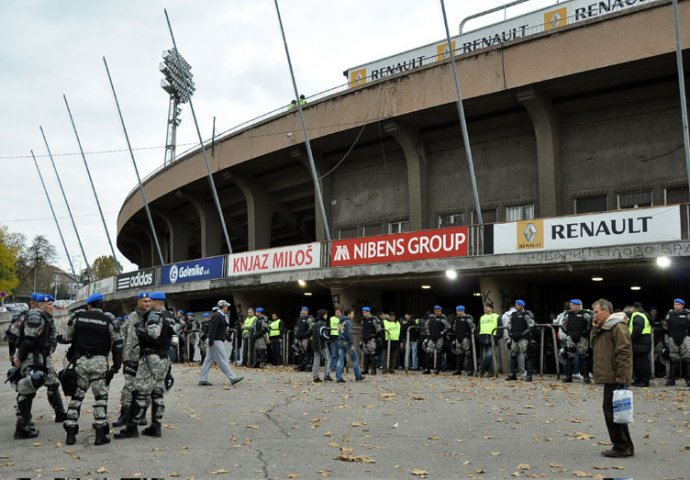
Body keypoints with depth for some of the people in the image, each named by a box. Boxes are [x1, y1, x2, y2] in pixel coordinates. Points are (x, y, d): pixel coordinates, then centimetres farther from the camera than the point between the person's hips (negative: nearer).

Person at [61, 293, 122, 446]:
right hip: (99, 362, -2)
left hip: (80, 360, 2)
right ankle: (101, 434, 1)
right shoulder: (108, 320, 0)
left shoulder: (78, 317, 4)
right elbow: (117, 345, -2)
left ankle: (70, 433, 10)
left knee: (76, 396, 11)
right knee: (101, 397, 5)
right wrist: (116, 366, 3)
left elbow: (66, 338, 10)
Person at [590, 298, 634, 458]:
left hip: (615, 378, -10)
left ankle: (621, 447, 1)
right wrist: (595, 329, 5)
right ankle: (625, 447, 21)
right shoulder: (604, 328, 17)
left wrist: (621, 376, -21)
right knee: (614, 411, 14)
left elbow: (624, 352, -20)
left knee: (611, 411, -6)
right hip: (610, 377, 10)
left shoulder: (618, 327, -14)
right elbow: (594, 345, 18)